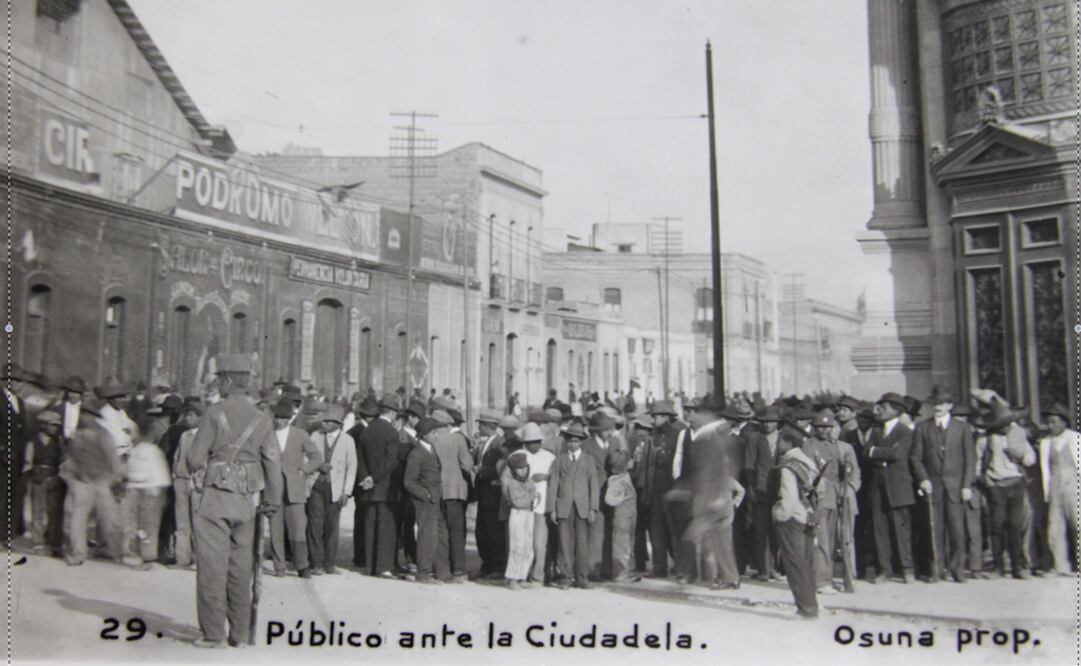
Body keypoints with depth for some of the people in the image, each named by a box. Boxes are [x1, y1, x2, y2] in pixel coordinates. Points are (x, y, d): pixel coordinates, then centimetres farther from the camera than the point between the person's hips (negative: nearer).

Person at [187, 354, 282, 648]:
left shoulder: (215, 413, -9)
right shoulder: (262, 419, 3)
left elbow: (195, 457, -9)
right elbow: (273, 460, 0)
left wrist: (199, 471, 13)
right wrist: (272, 499, 9)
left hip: (214, 497, -4)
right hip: (246, 500, 4)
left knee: (212, 566, 2)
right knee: (241, 567, 11)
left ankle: (213, 633, 6)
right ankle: (240, 633, 16)